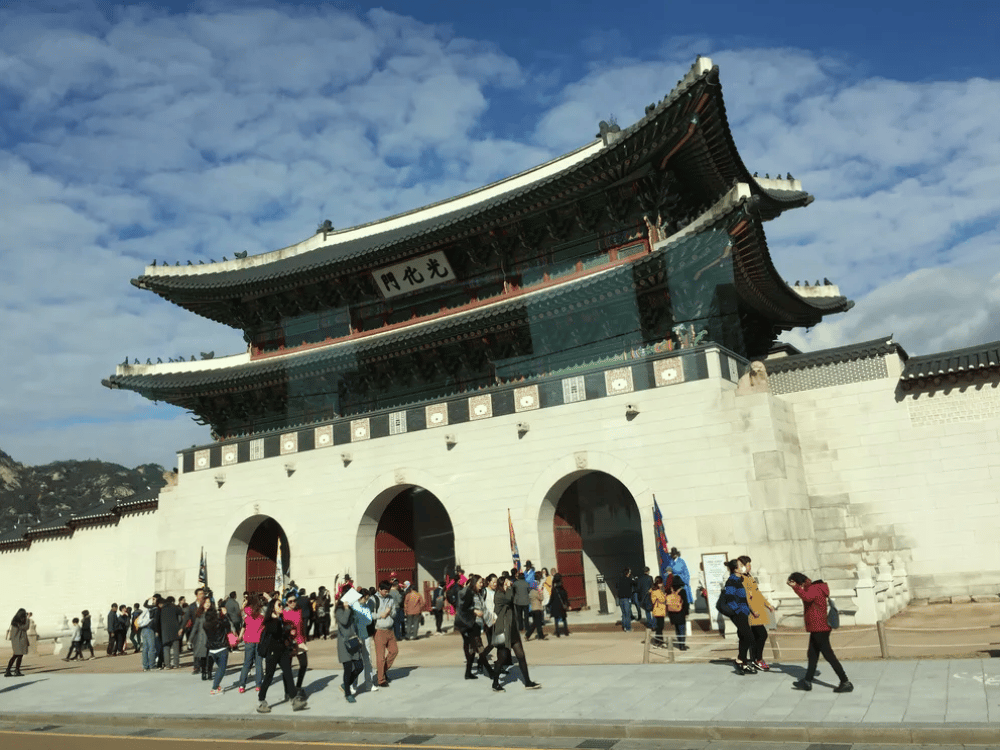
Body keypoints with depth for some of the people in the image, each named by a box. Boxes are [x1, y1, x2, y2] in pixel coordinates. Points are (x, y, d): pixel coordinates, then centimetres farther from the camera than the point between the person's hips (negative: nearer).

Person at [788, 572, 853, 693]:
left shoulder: (814, 589, -17)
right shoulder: (814, 587, 15)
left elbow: (807, 597, -39)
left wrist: (795, 587, -45)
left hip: (819, 628, -11)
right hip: (817, 628, 11)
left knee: (829, 655, -6)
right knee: (812, 655, 14)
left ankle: (846, 683, -1)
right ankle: (807, 682, 21)